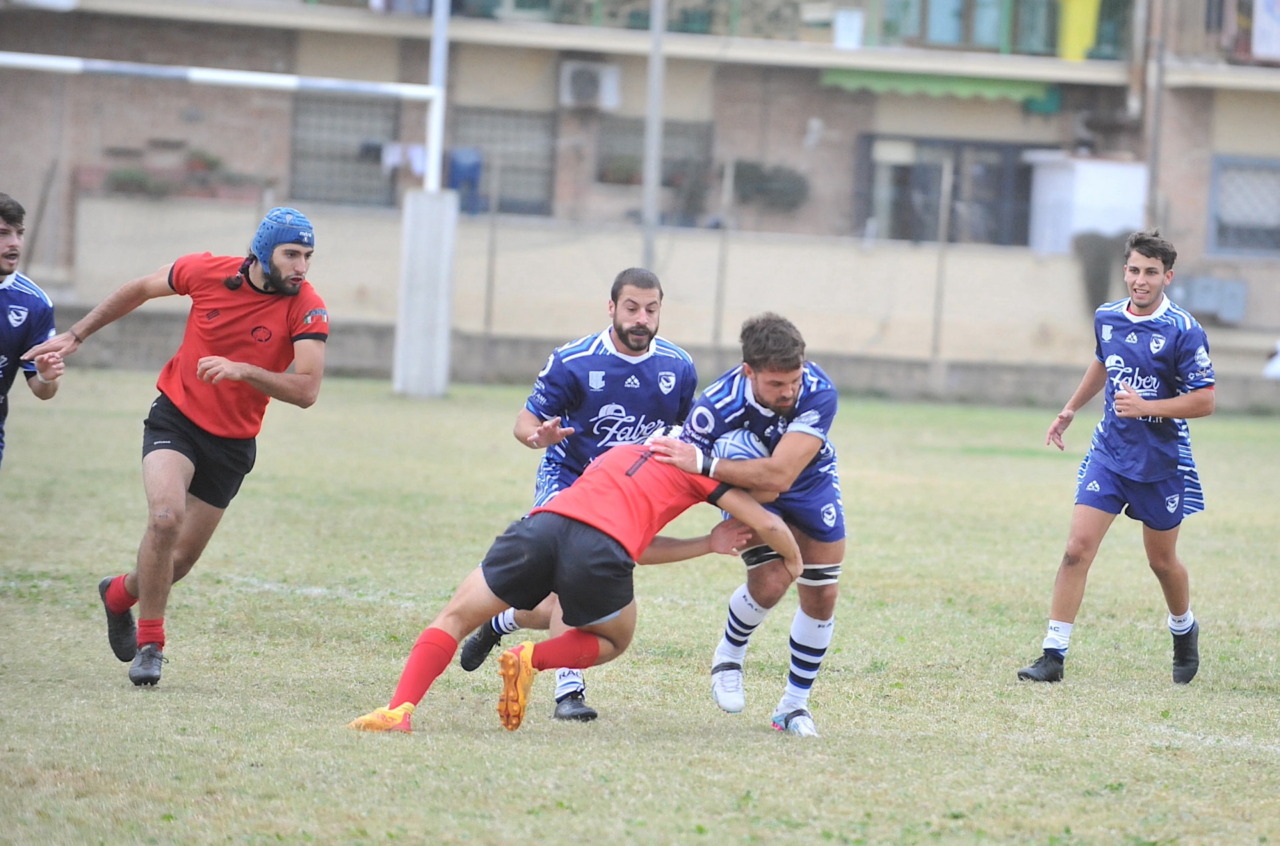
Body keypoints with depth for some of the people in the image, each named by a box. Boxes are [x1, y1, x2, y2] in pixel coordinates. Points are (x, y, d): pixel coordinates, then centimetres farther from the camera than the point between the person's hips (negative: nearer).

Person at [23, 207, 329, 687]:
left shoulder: (307, 308, -16)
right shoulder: (207, 272, -12)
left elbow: (306, 390, -25)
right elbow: (140, 290, 7)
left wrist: (242, 370, -37)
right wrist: (76, 336, 12)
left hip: (232, 443, 1)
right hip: (176, 418, -1)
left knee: (181, 559, 8)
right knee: (165, 517, -26)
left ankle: (120, 594, 43)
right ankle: (149, 645, -12)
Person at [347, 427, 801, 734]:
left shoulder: (619, 453, 40)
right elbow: (767, 524, 20)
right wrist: (792, 560, 41)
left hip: (544, 524, 4)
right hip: (601, 549, -4)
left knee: (453, 619, 17)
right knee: (614, 642, 27)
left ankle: (399, 709, -7)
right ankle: (533, 659, -1)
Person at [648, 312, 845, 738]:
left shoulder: (819, 393, -38)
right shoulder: (716, 407, -37)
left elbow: (780, 475, -46)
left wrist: (703, 463, -51)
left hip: (811, 482, 1)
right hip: (748, 489, -1)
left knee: (821, 596, -1)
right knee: (769, 581, -20)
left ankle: (794, 704, 18)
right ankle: (729, 656, 12)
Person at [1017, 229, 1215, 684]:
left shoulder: (1183, 332, -16)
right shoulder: (1106, 318, 1)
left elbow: (1204, 400, -15)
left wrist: (1146, 407, -24)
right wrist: (1070, 410, 27)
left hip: (1161, 462, -3)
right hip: (1109, 454, 4)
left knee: (1162, 560, 12)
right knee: (1077, 548, -9)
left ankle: (1184, 630, 42)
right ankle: (1053, 655, -8)